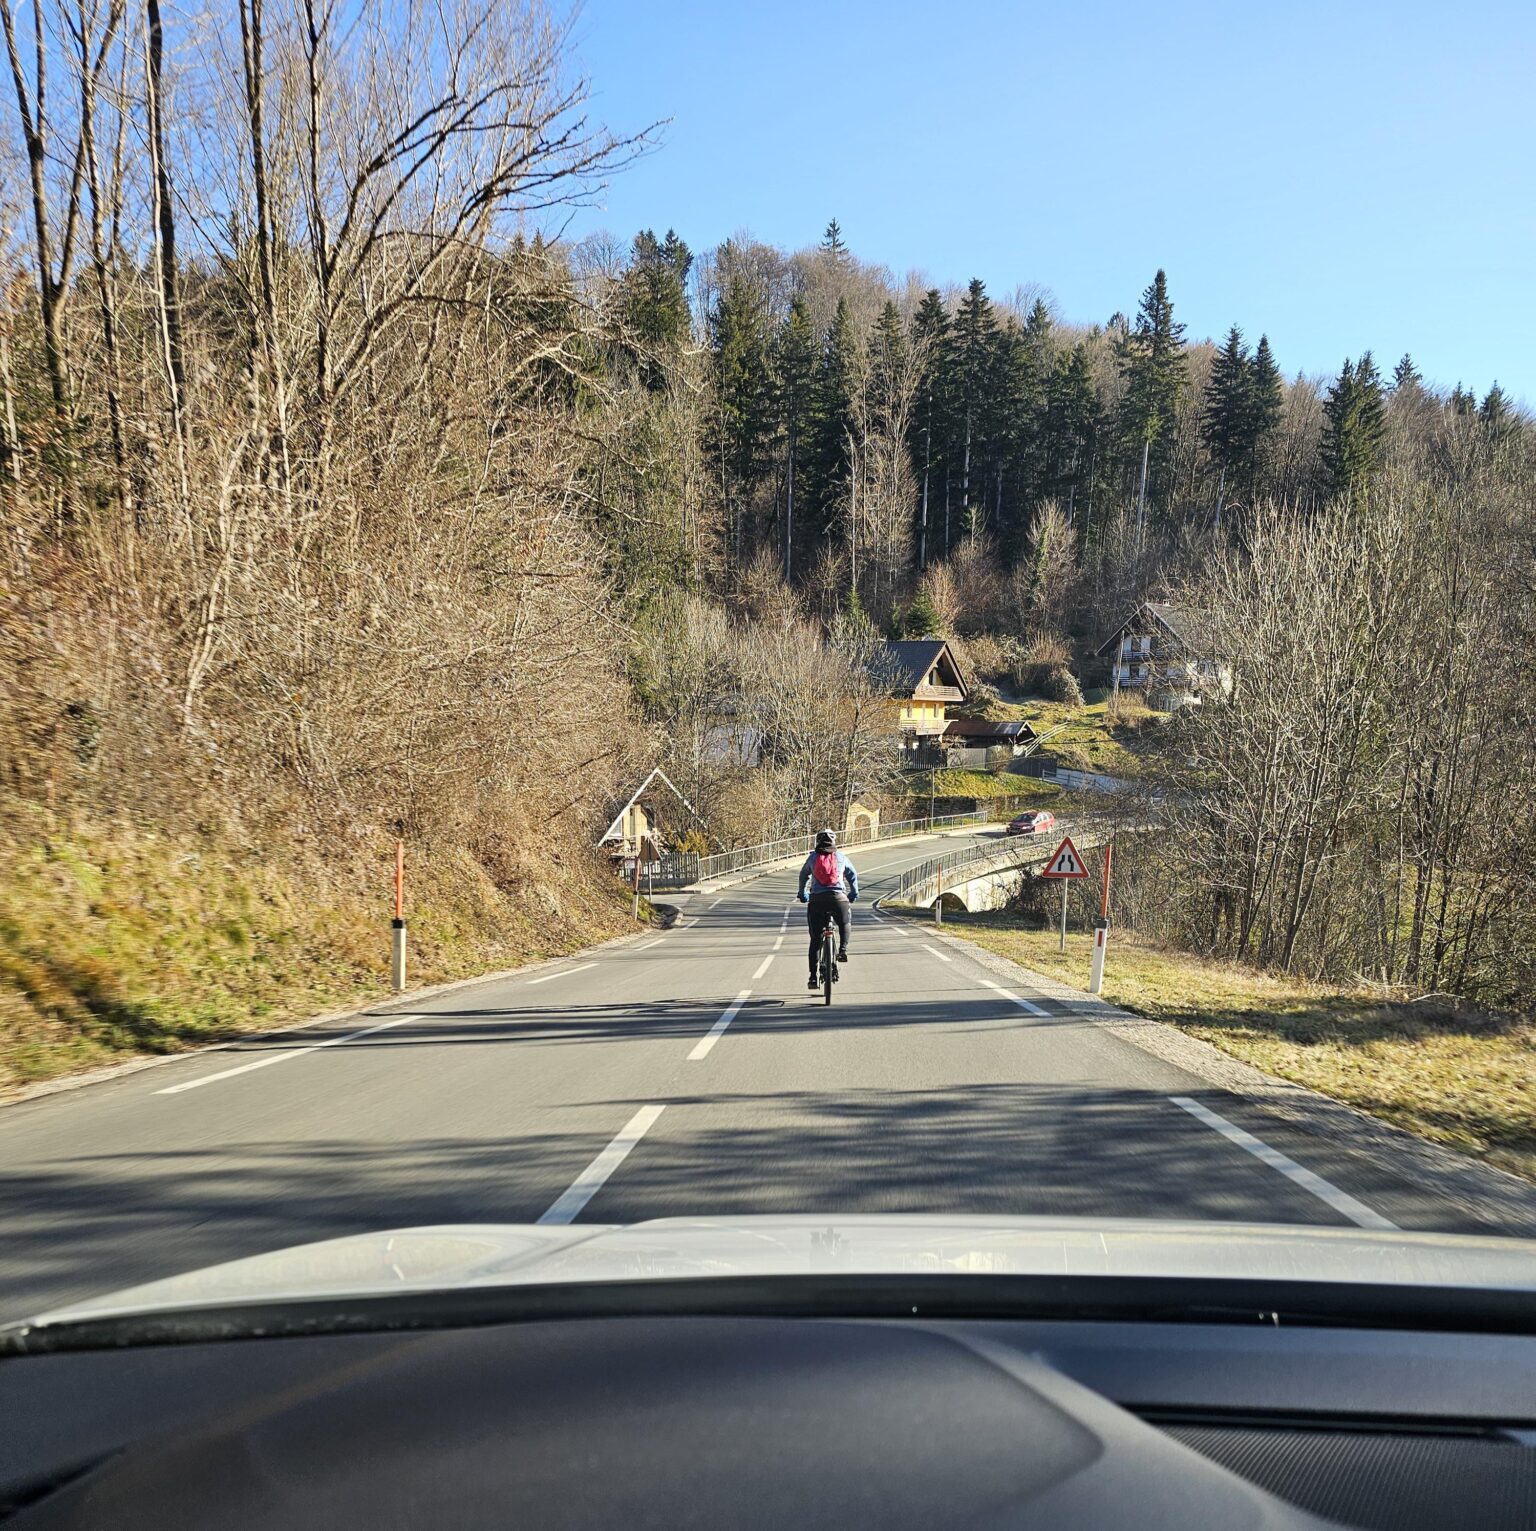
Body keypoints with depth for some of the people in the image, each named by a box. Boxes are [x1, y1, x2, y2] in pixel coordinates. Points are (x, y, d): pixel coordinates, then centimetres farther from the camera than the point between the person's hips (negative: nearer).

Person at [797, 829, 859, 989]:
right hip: (838, 897, 0)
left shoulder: (813, 857, 12)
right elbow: (853, 875, 21)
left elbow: (803, 876, 25)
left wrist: (802, 893, 42)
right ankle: (843, 949, 9)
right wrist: (854, 893, 37)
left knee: (815, 940, 7)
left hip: (817, 899, 0)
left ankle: (813, 977, 4)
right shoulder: (841, 856, 11)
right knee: (845, 924, 31)